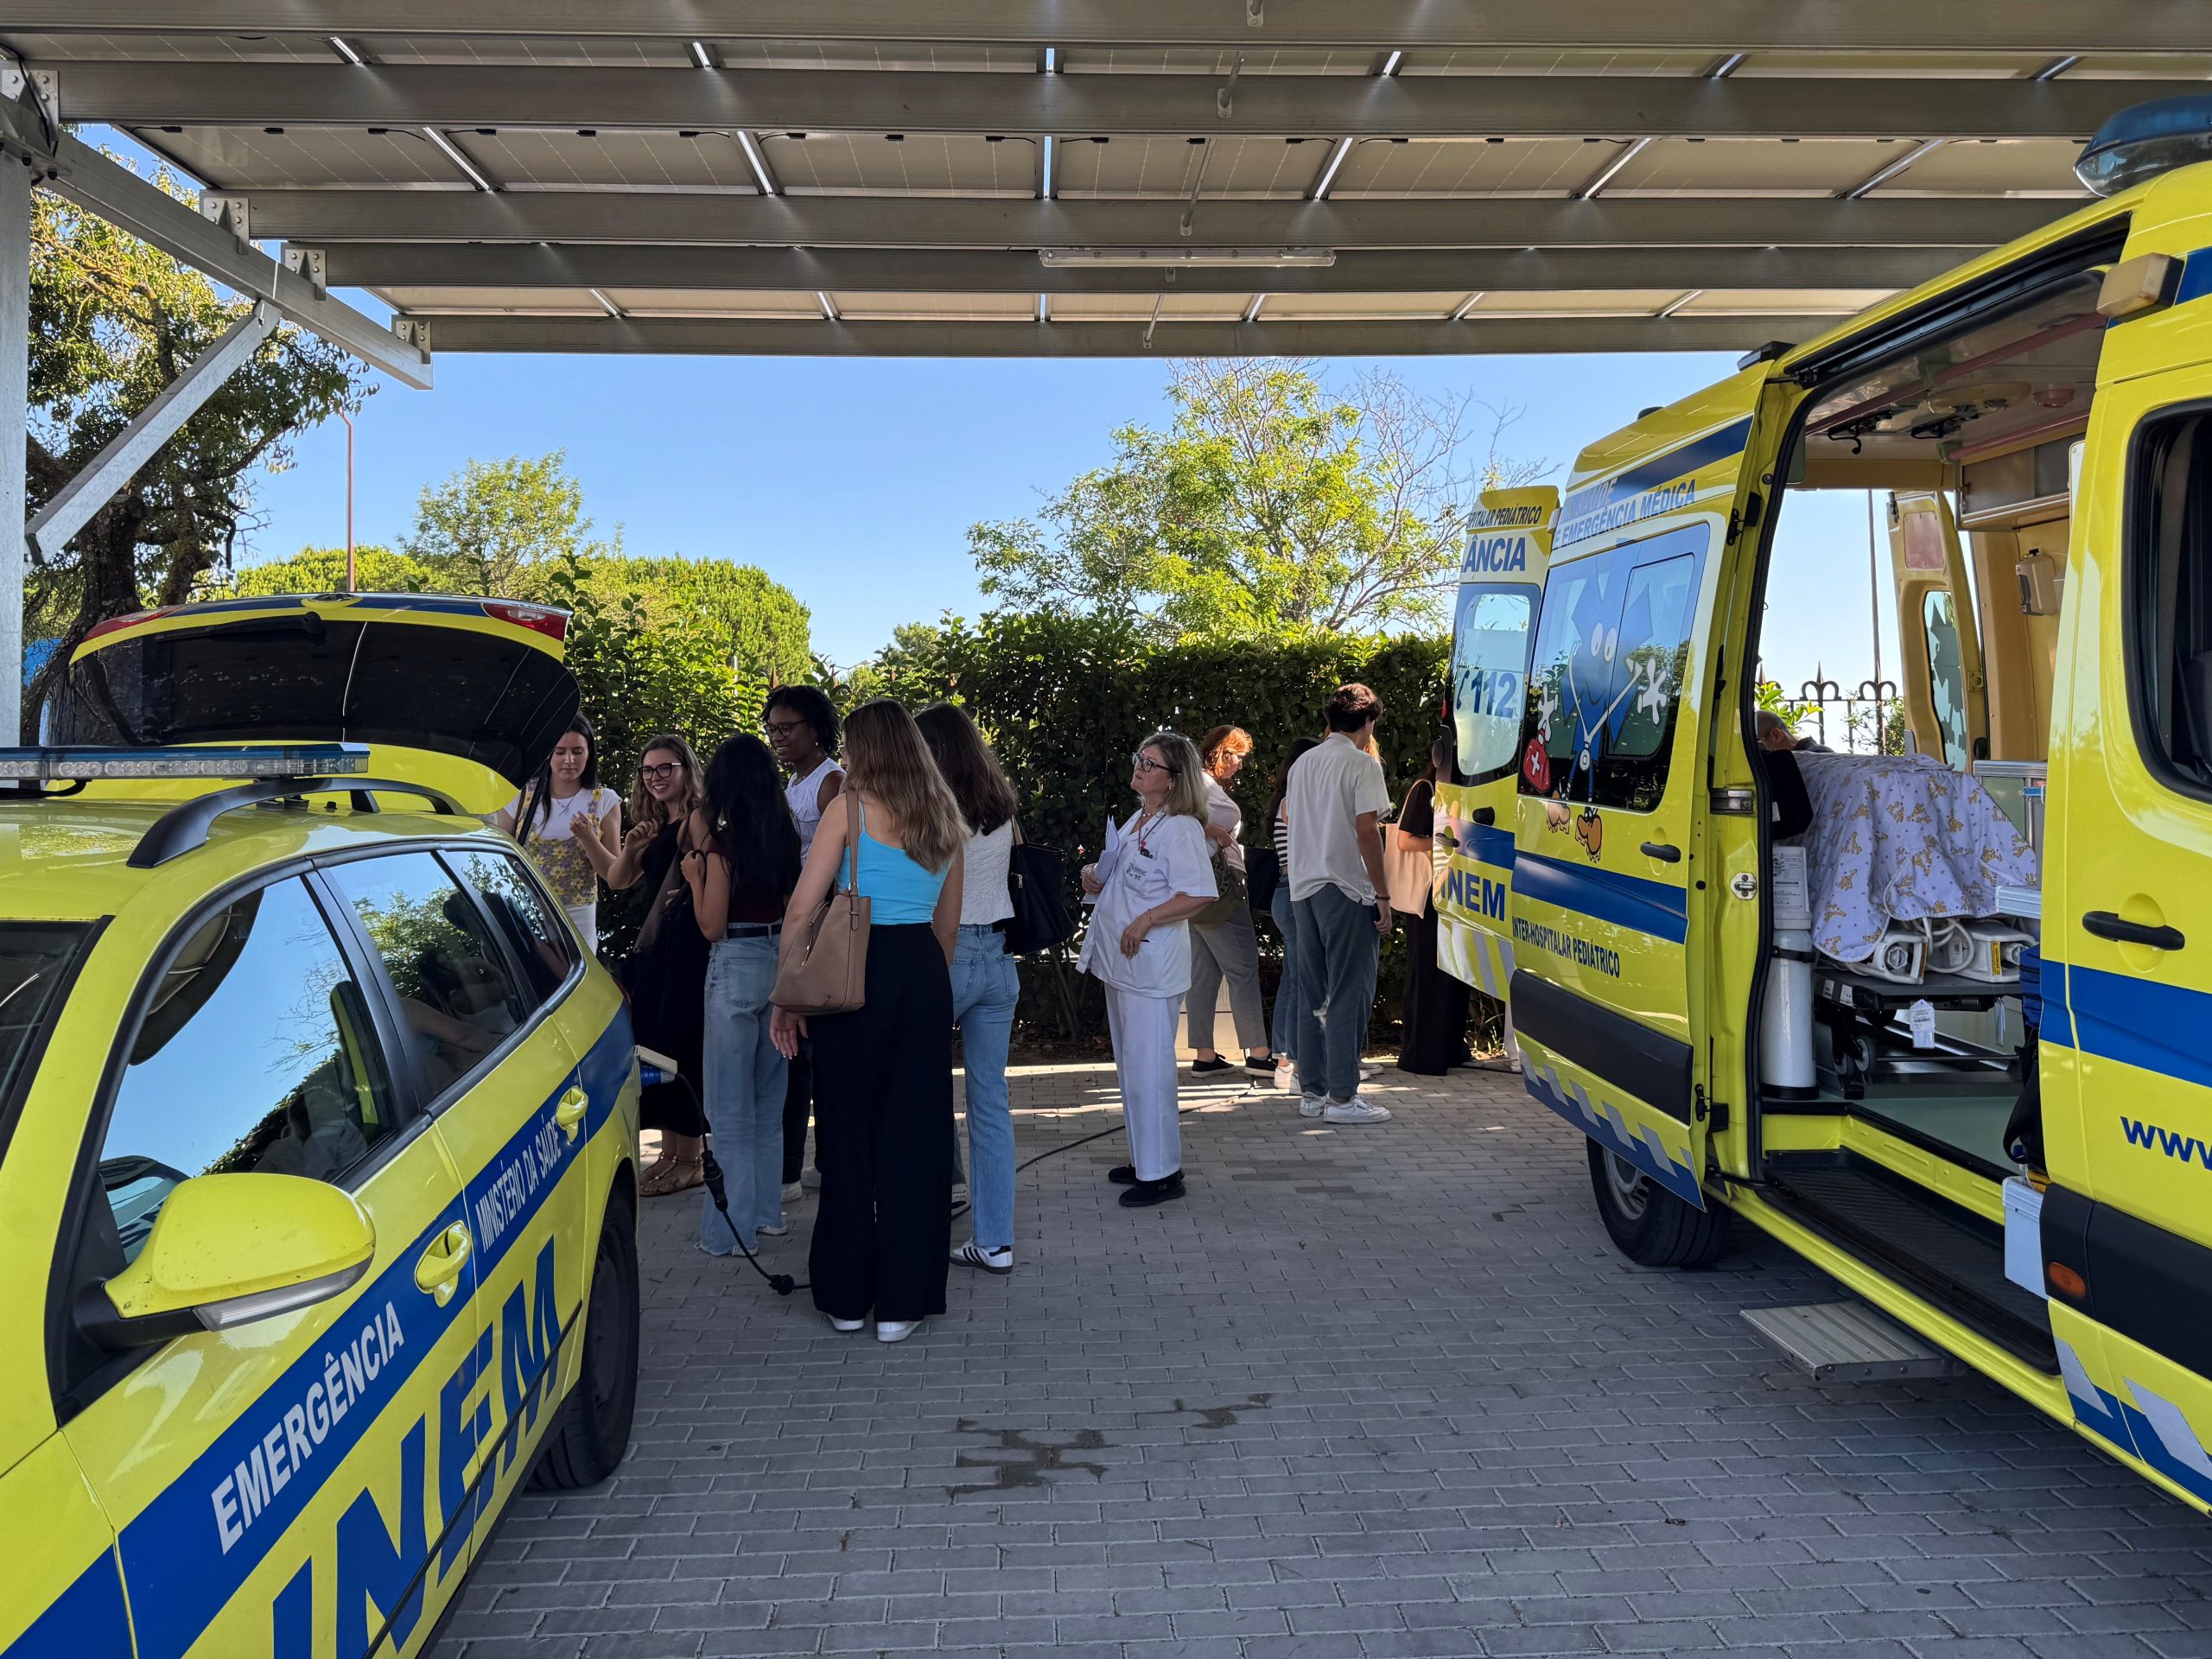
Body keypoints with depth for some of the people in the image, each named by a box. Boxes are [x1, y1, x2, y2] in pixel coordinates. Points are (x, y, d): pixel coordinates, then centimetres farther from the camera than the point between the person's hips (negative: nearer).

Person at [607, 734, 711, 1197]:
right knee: (653, 1049, 10)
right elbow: (618, 881, 15)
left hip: (689, 948, -9)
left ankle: (688, 1162, 4)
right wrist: (631, 847, -1)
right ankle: (669, 1154, 20)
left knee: (679, 1050, -5)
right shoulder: (656, 828, 18)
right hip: (652, 947, 9)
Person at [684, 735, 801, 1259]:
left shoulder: (725, 843, -13)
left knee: (730, 1107, 2)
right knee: (769, 1101, 18)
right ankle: (767, 1211, 26)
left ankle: (731, 1229, 7)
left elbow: (711, 926, -11)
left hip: (736, 969, -6)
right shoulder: (785, 838, 4)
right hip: (781, 962, 6)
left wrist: (696, 869, 1)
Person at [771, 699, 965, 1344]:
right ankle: (901, 1301, 12)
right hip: (924, 975, 4)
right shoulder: (944, 820, 13)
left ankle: (847, 1295, 18)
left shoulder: (850, 809, -3)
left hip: (858, 972, -4)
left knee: (849, 1132, 7)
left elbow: (801, 911, -8)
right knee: (914, 1134, 7)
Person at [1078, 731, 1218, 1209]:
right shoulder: (1136, 820, 15)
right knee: (1130, 1066, 17)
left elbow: (1200, 894, -22)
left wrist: (1146, 920, -23)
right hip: (1120, 961, 10)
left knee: (1147, 1067, -7)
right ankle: (1144, 1159, 28)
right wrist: (1094, 876, 8)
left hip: (1153, 965, -10)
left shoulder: (1181, 828, -13)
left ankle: (1163, 1172, 1)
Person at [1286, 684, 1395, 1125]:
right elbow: (1366, 831, -15)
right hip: (1347, 889, -7)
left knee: (1313, 993, 10)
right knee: (1350, 994, -4)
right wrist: (1382, 895, -12)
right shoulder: (1362, 763, -8)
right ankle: (1342, 1096, -4)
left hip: (1304, 888, 7)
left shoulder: (1303, 763, 14)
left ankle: (1312, 1091, 13)